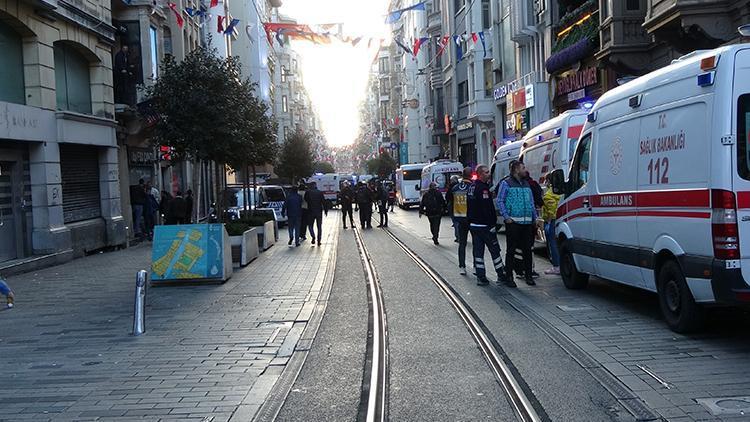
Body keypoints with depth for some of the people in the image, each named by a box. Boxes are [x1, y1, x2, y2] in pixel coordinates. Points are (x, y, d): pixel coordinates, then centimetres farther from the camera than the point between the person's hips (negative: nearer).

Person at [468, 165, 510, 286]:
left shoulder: (472, 186, 14)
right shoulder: (483, 188, -16)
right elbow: (488, 208, -21)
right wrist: (492, 223, -17)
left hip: (473, 225, 9)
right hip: (484, 225, -9)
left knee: (478, 251, 8)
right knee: (495, 250, -2)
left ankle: (480, 276, 9)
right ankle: (502, 276, 3)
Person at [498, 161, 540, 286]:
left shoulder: (526, 184, 18)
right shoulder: (506, 183, 0)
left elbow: (531, 202, 22)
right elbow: (500, 201, -2)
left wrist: (535, 217, 14)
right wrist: (506, 217, -11)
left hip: (527, 222, 5)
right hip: (513, 222, -5)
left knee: (527, 249, 7)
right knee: (511, 249, -1)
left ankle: (528, 275, 14)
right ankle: (509, 275, 4)